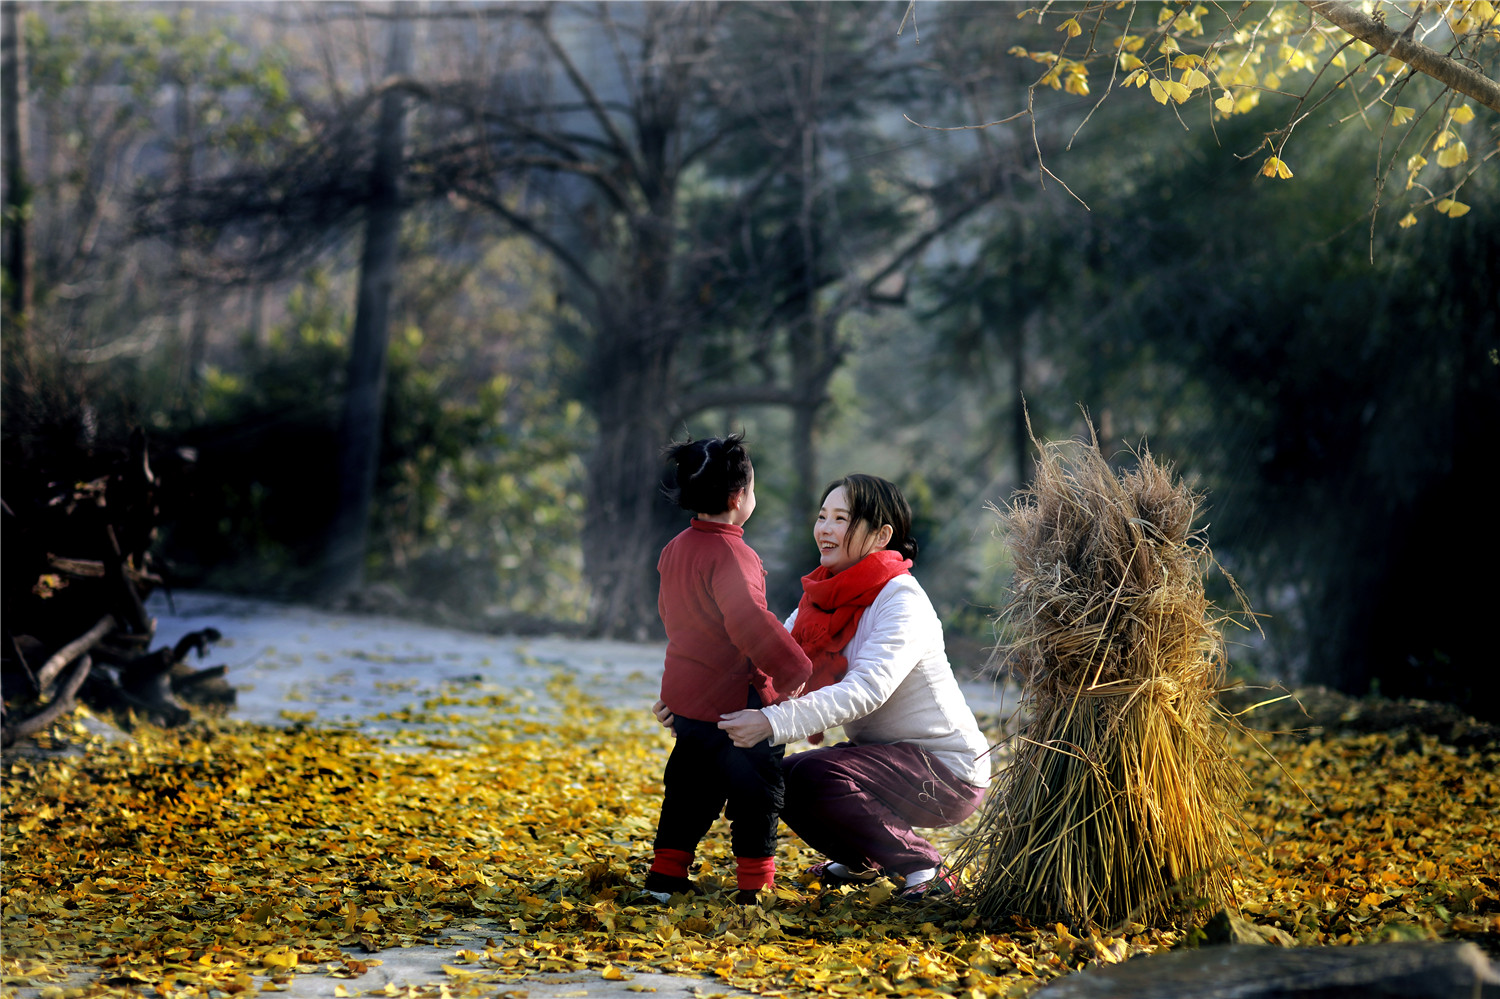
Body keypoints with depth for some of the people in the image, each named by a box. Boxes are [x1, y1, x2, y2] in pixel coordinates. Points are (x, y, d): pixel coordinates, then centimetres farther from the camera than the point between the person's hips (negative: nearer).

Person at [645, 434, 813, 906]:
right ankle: (755, 880, 8)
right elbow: (749, 621, -31)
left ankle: (666, 872, 23)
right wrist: (794, 669, -26)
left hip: (682, 693, 9)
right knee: (756, 787, 4)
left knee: (691, 785, 19)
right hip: (733, 699, -9)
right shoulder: (731, 556, -21)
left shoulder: (675, 549, 8)